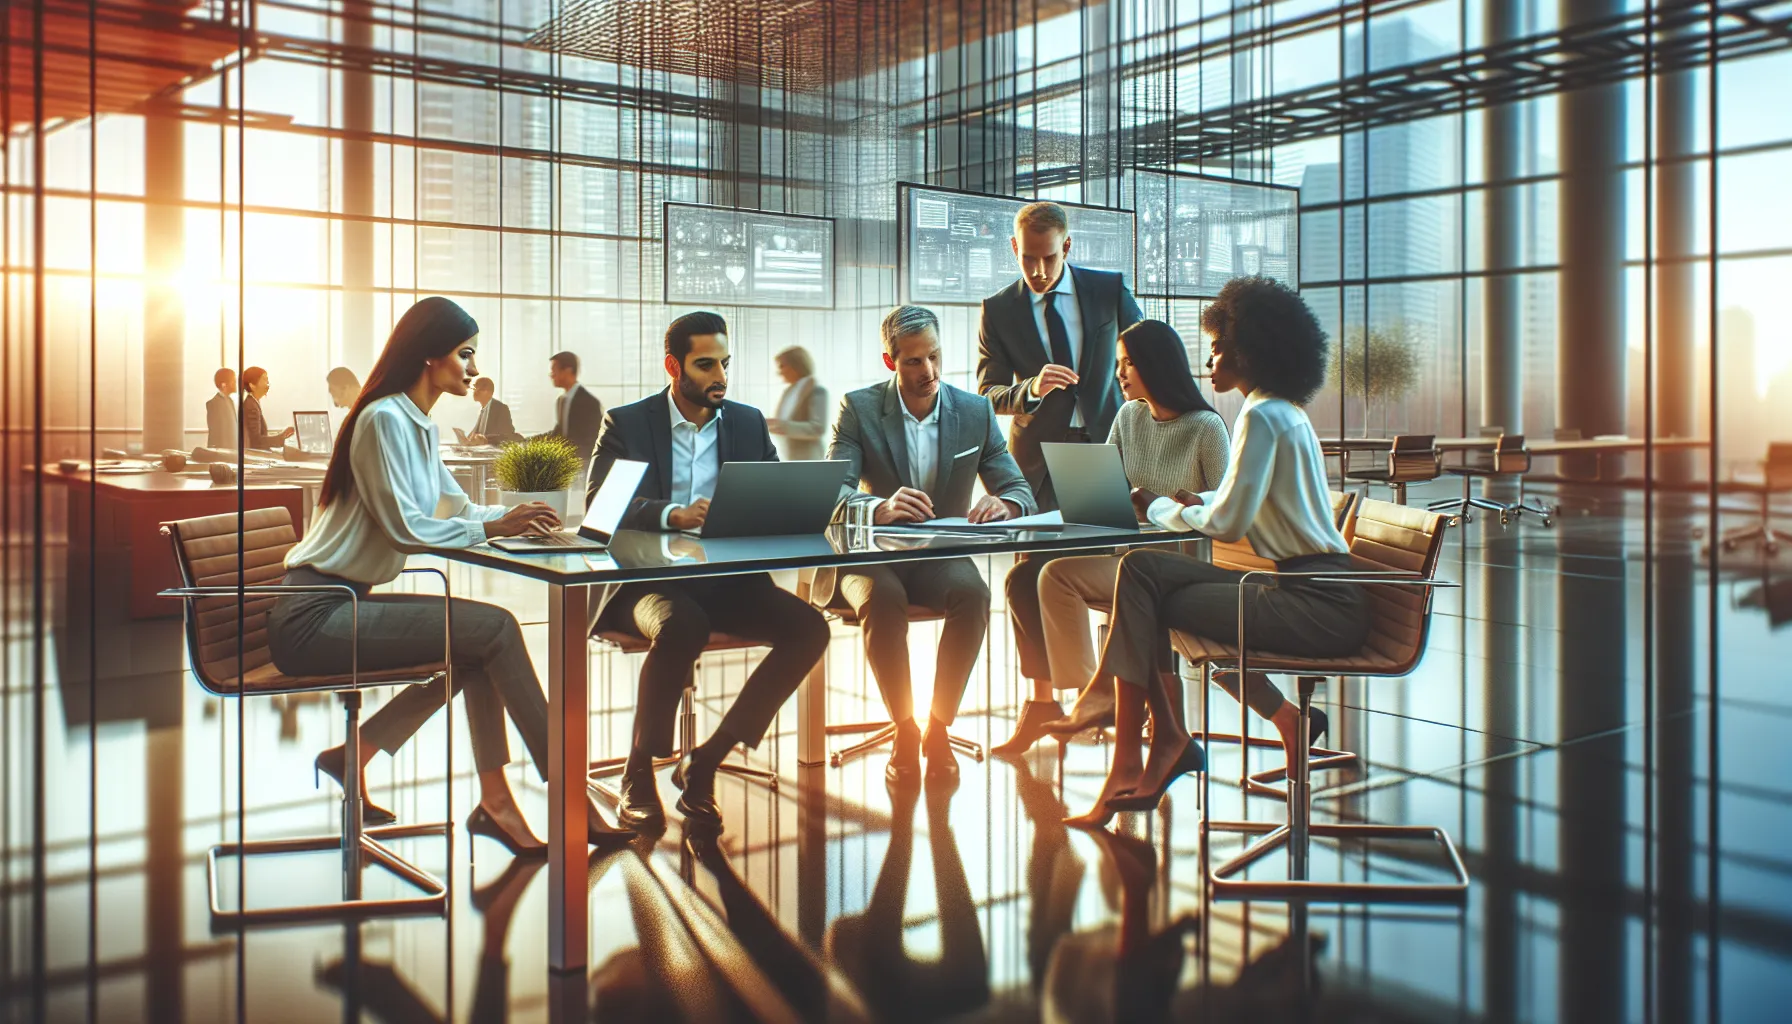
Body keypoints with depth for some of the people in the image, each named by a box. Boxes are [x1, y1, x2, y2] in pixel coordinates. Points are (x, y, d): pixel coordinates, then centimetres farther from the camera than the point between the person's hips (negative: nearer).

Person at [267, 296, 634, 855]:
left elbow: (457, 506, 23)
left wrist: (511, 513, 4)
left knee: (481, 640, -3)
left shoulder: (420, 426, 16)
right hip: (313, 617, -10)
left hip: (339, 605, 10)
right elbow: (405, 529, -19)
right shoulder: (385, 419, -15)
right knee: (494, 629, -16)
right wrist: (493, 527, -13)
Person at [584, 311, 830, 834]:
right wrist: (672, 515, -28)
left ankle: (704, 760, -10)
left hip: (729, 578, 4)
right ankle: (639, 773, -14)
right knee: (682, 626, -37)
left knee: (808, 626, -20)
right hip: (649, 580, -4)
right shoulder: (626, 423, 3)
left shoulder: (748, 423, 15)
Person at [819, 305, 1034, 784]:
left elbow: (1021, 492, 2)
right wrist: (881, 508, -38)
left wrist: (1005, 503, -25)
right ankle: (904, 730, -18)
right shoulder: (858, 409, -4)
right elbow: (833, 493, -15)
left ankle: (939, 728, -18)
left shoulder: (975, 412, 3)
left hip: (942, 556, 2)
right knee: (882, 598, -35)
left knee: (974, 593, -31)